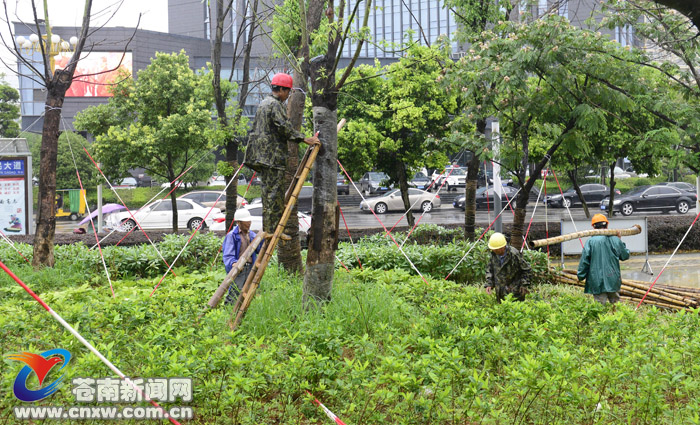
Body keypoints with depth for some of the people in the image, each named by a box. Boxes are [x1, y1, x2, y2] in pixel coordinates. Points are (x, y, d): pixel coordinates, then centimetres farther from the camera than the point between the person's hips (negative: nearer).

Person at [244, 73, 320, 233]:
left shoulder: (264, 103, 20)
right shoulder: (275, 104, -11)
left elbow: (254, 128, 27)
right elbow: (284, 127, -20)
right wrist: (305, 139, -21)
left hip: (263, 153, 10)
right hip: (272, 154, -10)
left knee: (268, 191, 11)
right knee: (274, 192, -9)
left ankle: (268, 229, 13)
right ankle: (272, 230, -9)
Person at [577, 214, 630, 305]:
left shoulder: (590, 241, -10)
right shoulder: (615, 240, -1)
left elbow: (584, 261, -7)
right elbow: (625, 256, 14)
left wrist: (581, 276, 5)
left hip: (597, 281, -3)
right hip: (613, 280, 3)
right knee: (615, 303, 17)